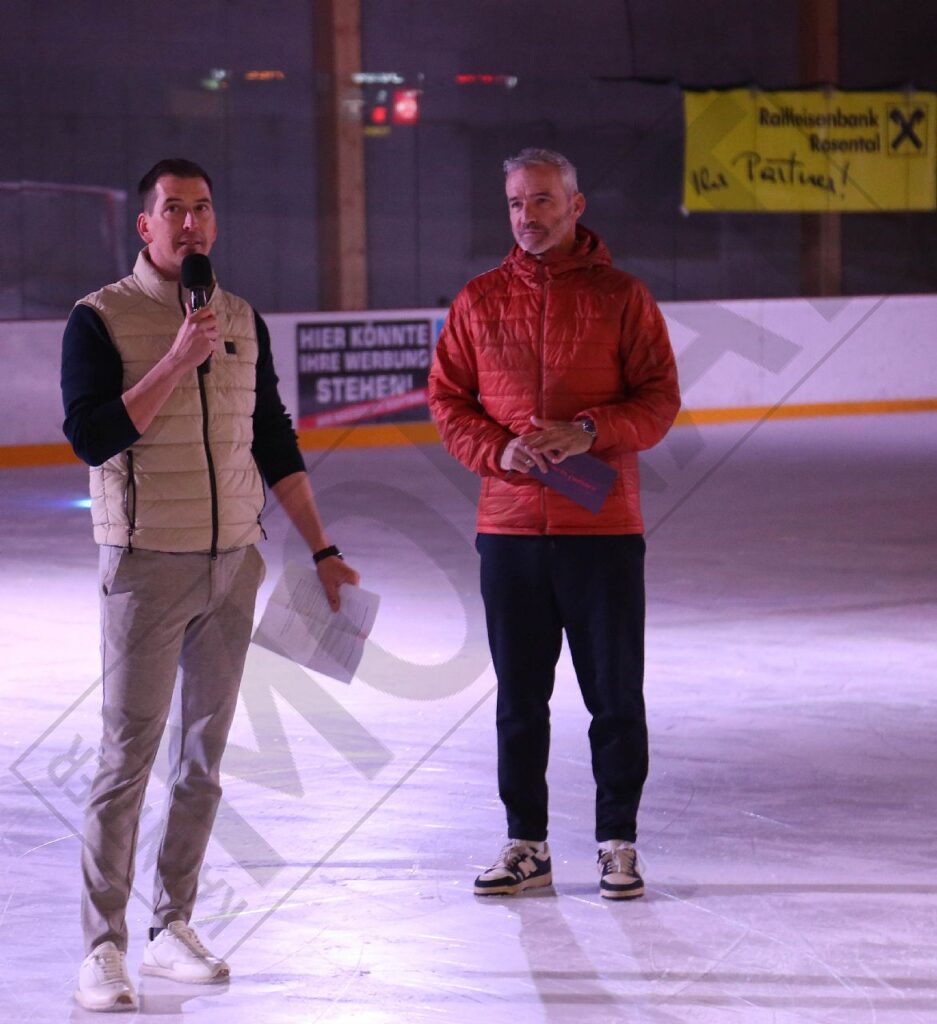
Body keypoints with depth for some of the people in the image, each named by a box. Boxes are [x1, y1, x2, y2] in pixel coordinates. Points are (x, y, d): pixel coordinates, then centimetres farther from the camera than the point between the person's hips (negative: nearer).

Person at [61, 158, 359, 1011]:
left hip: (234, 562, 5)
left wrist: (322, 549, 13)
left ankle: (174, 927, 16)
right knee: (130, 756, -8)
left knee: (204, 756, 8)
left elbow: (276, 446, 16)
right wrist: (177, 361, -20)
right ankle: (104, 948, -4)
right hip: (148, 564, -5)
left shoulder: (243, 322, 10)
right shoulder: (102, 320, -5)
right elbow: (91, 436, -17)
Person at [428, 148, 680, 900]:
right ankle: (527, 845, 18)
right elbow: (447, 399, 8)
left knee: (616, 696, 3)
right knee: (519, 698, 8)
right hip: (509, 527, 2)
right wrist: (498, 449, -10)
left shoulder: (621, 296, 0)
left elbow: (660, 399, -2)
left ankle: (618, 844, 14)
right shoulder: (480, 301, 8)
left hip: (603, 528, -2)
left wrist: (589, 432, -18)